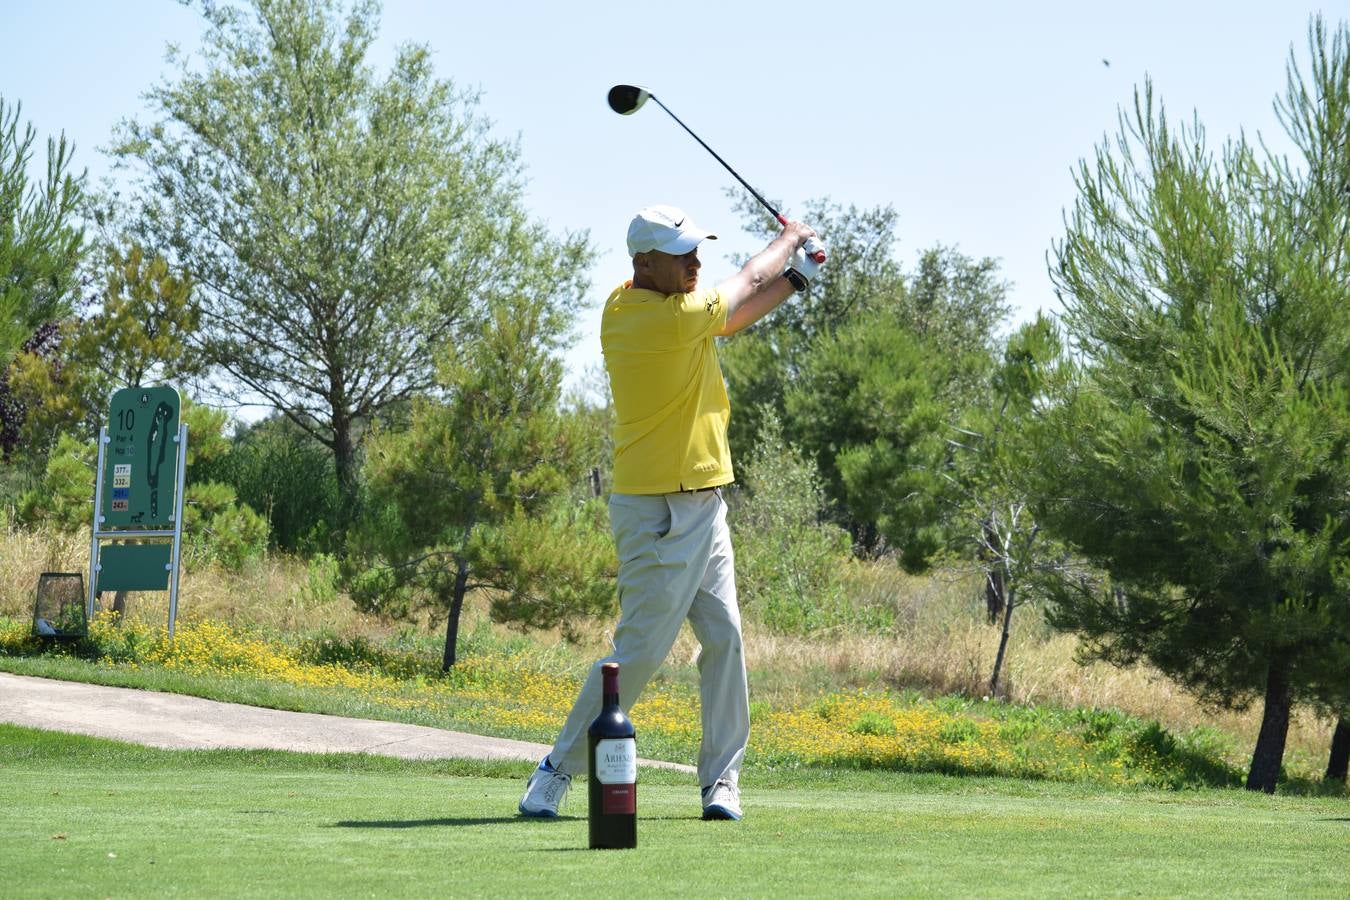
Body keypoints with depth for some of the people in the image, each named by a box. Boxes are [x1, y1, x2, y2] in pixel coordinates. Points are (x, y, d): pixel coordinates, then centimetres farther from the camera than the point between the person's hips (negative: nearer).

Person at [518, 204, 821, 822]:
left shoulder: (623, 306, 6)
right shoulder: (671, 319, -21)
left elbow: (733, 312, 17)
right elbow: (747, 285, -4)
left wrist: (794, 274, 9)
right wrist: (790, 241, 14)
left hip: (702, 508, 10)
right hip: (661, 512, -10)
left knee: (724, 640, 6)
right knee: (640, 649, -7)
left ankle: (721, 780, 10)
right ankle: (557, 771, 3)